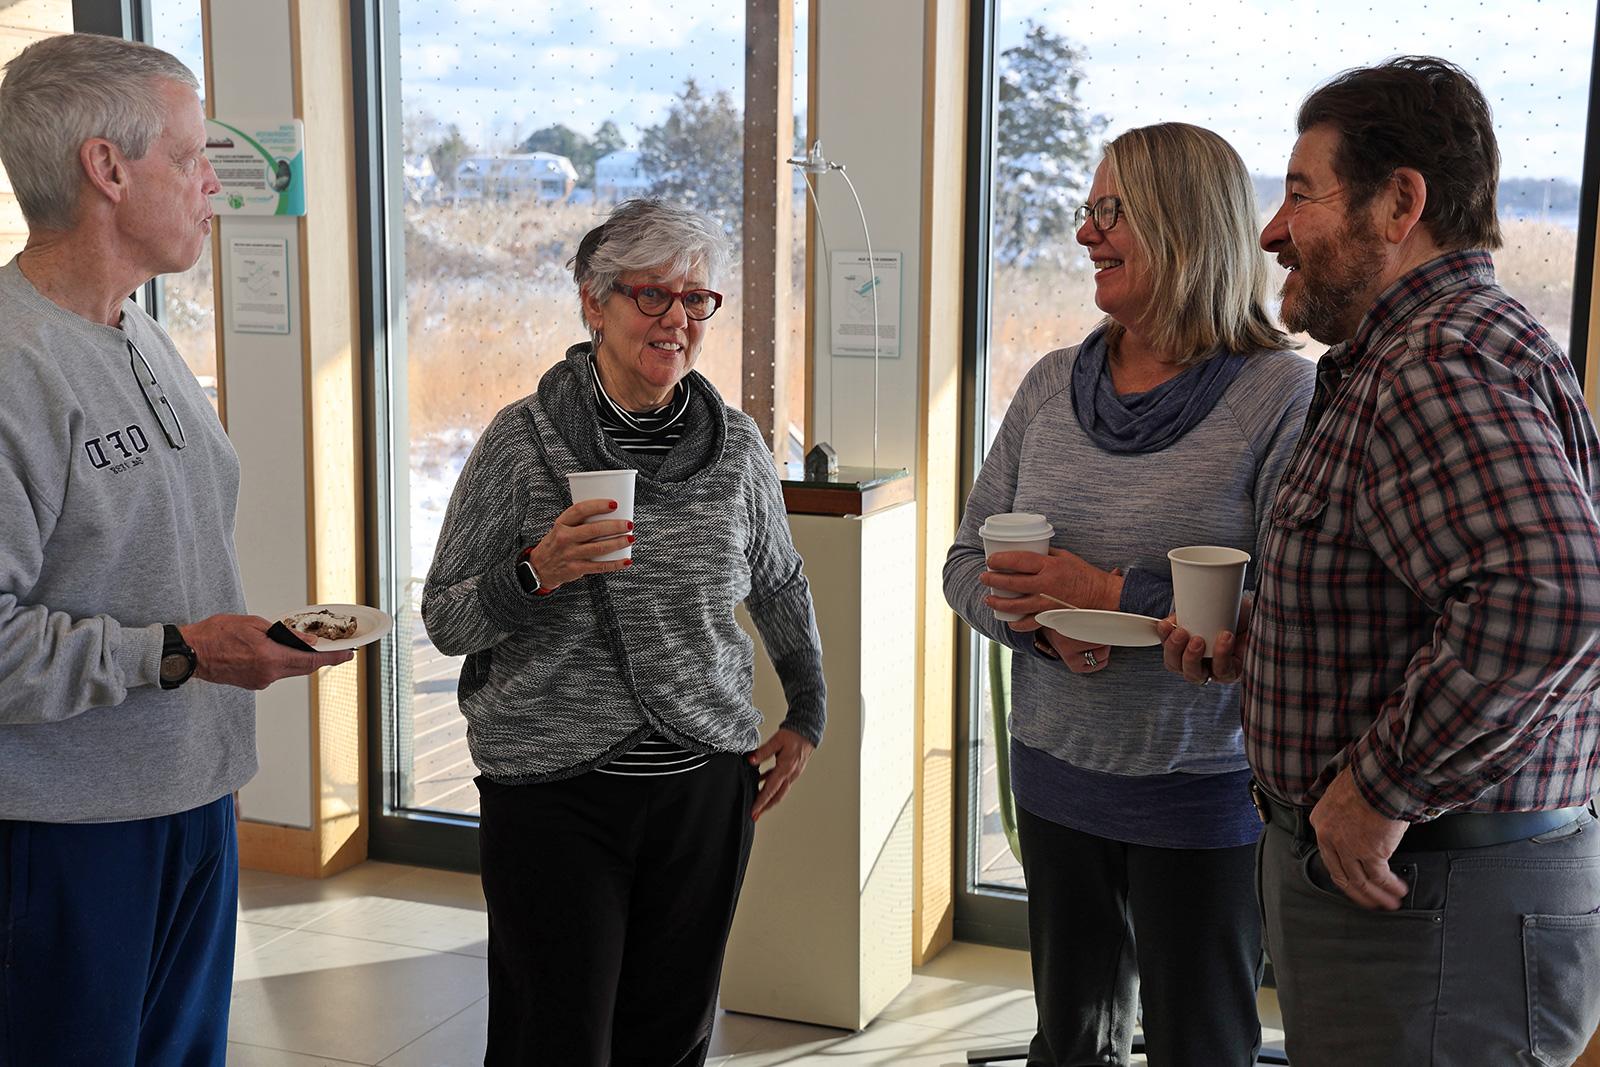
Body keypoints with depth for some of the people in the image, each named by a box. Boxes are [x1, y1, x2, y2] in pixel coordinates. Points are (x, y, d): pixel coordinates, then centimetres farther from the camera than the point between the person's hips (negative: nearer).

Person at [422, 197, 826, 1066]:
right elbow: (445, 620, -3)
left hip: (704, 784, 3)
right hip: (554, 792, -3)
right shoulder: (523, 440, -6)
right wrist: (538, 572, -20)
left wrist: (807, 714, 21)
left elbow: (779, 585, 20)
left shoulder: (735, 447, 3)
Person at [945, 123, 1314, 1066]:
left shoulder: (1282, 395, -13)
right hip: (1058, 775, 5)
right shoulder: (1053, 384, 4)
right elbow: (969, 562, 6)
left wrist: (1114, 595, -22)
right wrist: (1042, 621, -14)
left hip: (1204, 786, -5)